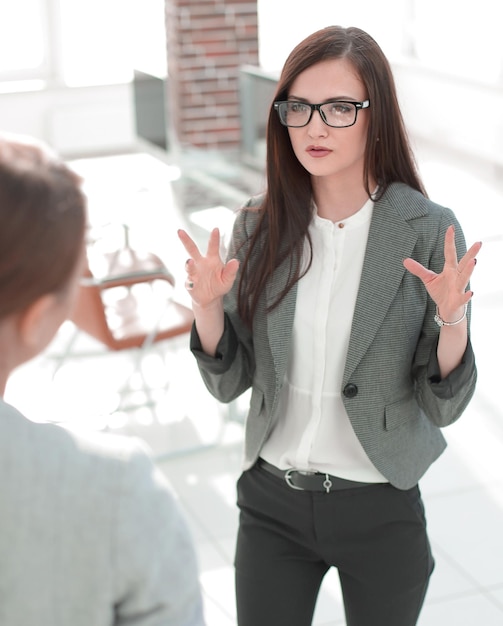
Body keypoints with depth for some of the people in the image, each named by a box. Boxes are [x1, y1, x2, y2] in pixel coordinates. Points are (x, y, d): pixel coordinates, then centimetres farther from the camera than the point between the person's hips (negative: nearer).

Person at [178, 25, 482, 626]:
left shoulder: (430, 231, -14)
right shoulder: (259, 226, -6)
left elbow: (442, 406, -10)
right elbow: (229, 383, 0)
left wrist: (452, 320, -28)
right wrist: (208, 305, -18)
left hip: (378, 508, -2)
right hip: (270, 502, 2)